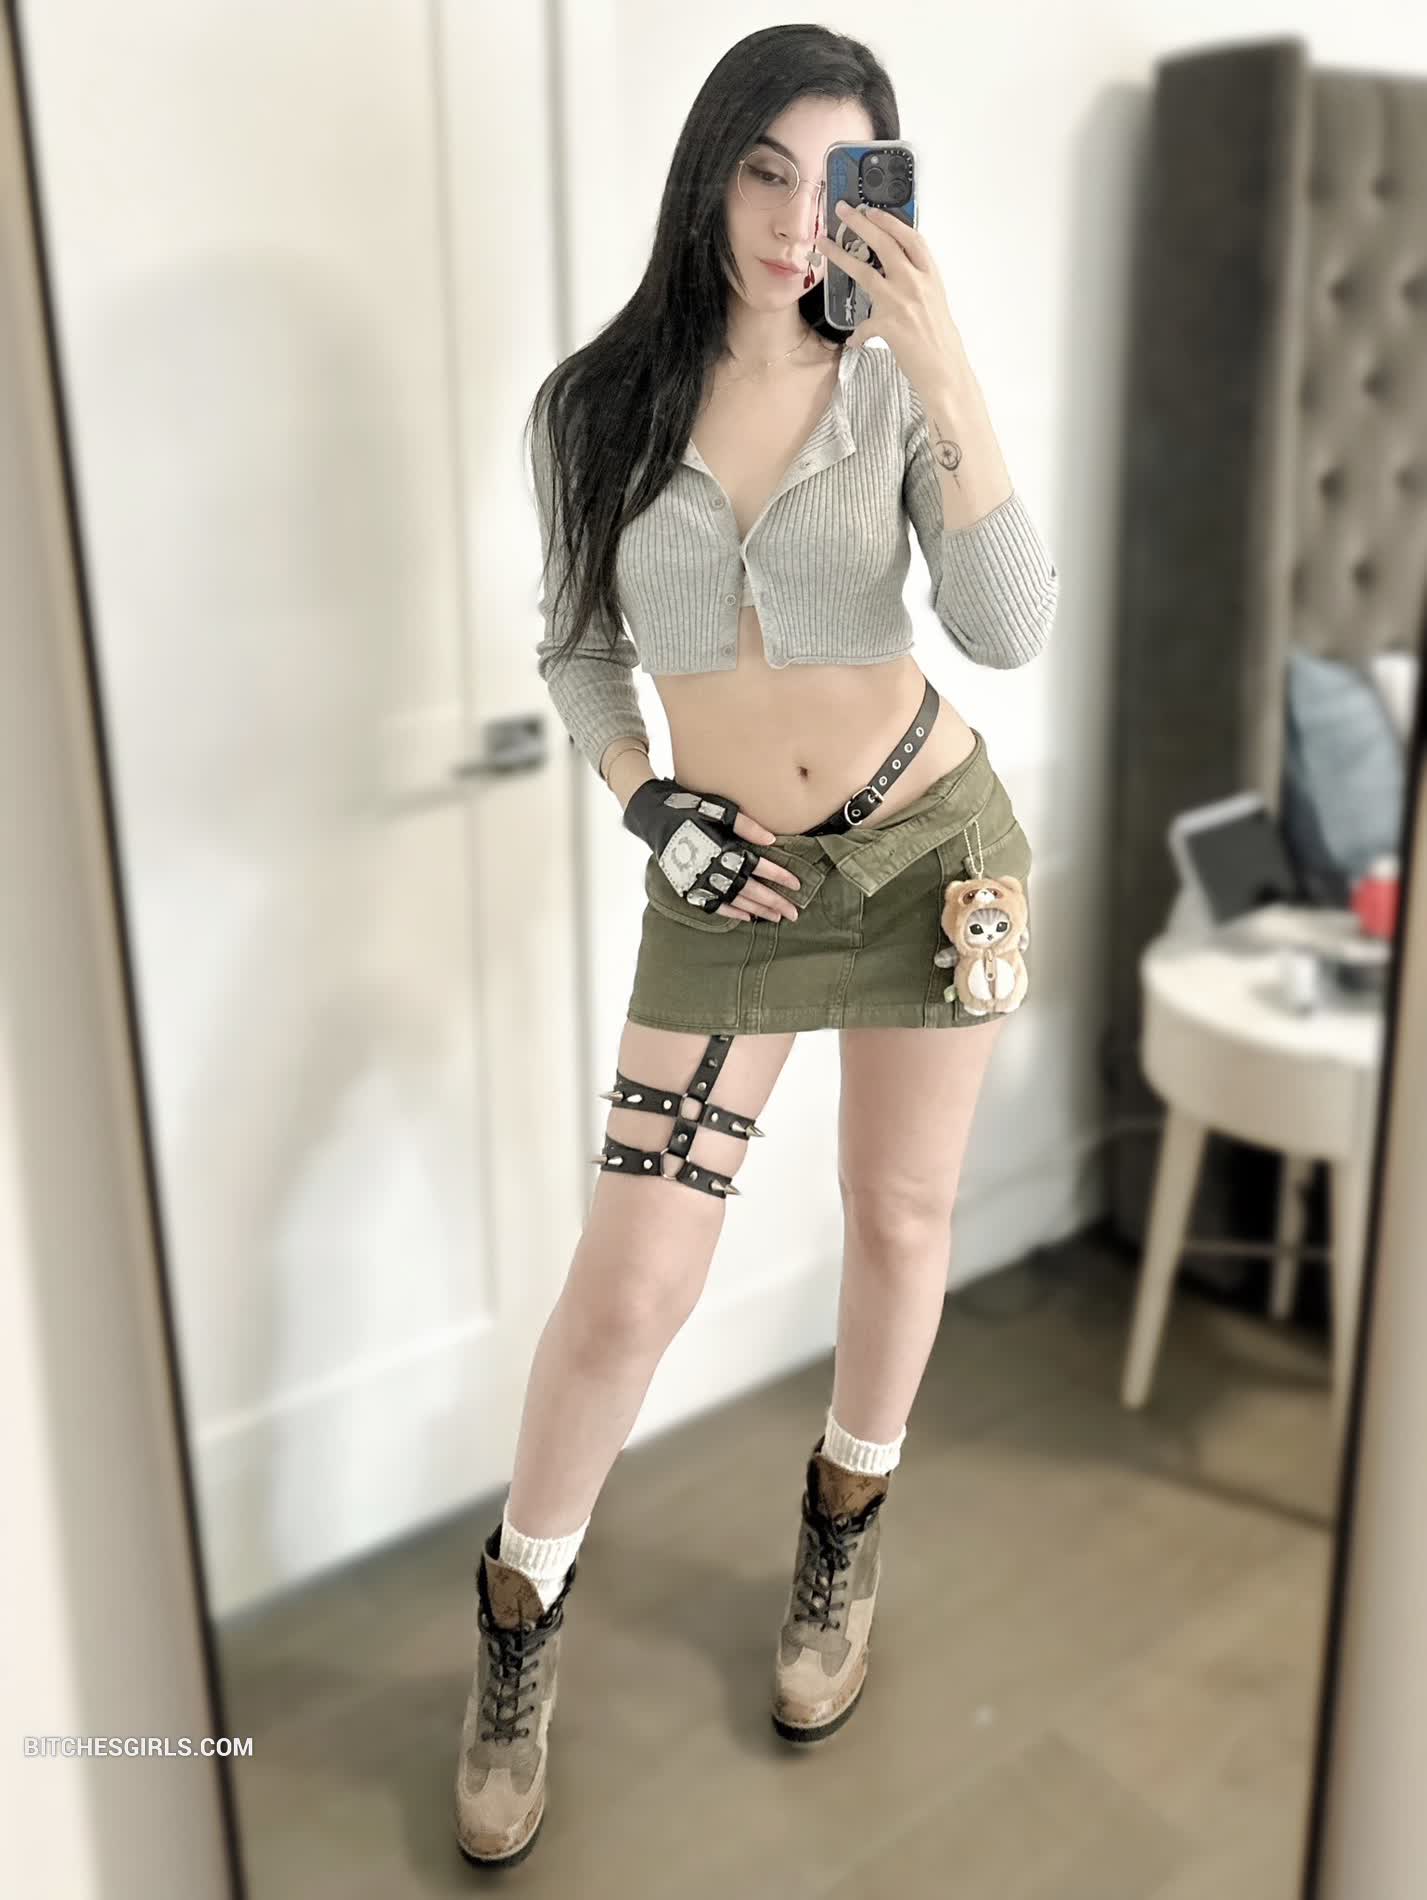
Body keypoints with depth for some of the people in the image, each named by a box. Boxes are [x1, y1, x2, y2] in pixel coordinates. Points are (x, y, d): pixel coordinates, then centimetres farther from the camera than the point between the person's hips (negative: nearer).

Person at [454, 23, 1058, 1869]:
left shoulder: (893, 391, -6)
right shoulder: (593, 405, -3)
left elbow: (1009, 630, -20)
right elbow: (575, 647, 9)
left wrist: (947, 367, -26)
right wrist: (652, 814, -5)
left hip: (936, 841, 1)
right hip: (728, 880, 0)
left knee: (899, 1216, 14)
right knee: (628, 1287, -3)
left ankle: (845, 1525, 42)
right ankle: (521, 1614, 24)